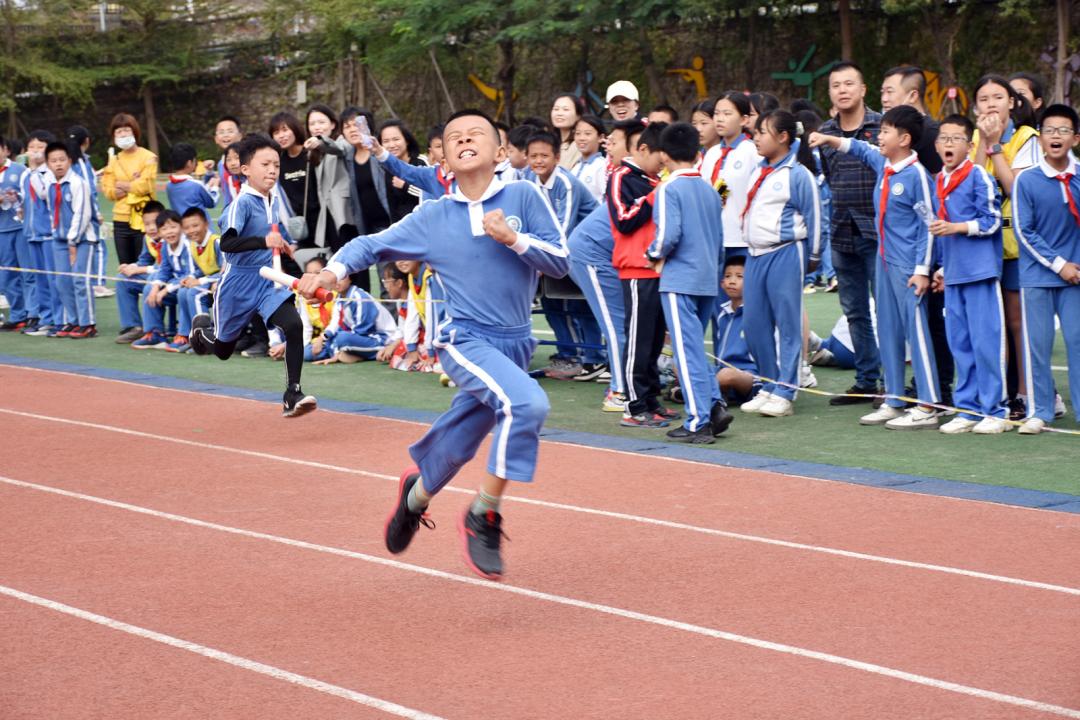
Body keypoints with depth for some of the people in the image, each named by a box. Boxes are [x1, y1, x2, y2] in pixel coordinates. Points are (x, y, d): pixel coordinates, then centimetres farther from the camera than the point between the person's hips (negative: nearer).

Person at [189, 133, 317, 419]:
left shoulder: (274, 200, 3)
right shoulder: (243, 202, -19)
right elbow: (227, 243, -32)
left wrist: (282, 244, 12)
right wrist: (264, 241, -41)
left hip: (268, 280, 5)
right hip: (238, 282, -5)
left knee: (293, 325, -21)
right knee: (222, 349, 13)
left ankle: (292, 395, -15)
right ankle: (201, 327, 51)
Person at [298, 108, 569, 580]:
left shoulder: (524, 197, 1)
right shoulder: (433, 217, 2)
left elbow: (559, 262, -1)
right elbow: (372, 244, 11)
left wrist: (513, 238, -15)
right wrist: (335, 269, -6)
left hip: (515, 346, 3)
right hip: (466, 341, -3)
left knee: (455, 447, 13)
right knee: (527, 403, -30)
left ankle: (416, 494, 48)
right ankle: (484, 516, -13)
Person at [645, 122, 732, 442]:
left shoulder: (669, 189, -10)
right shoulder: (710, 191, 11)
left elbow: (668, 235, -19)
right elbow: (720, 239, 12)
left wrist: (655, 255, -1)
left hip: (679, 280, -7)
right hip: (708, 281, 7)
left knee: (688, 350, -4)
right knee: (695, 347, 18)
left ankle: (698, 421, -5)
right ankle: (715, 404, 6)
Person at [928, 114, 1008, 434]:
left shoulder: (979, 176, -7)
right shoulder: (937, 182, 15)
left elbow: (992, 221, -11)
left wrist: (956, 227, -17)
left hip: (981, 273, -7)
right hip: (953, 275, 7)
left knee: (986, 342, -6)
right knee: (959, 344, 9)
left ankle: (995, 410, 0)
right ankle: (968, 409, 16)